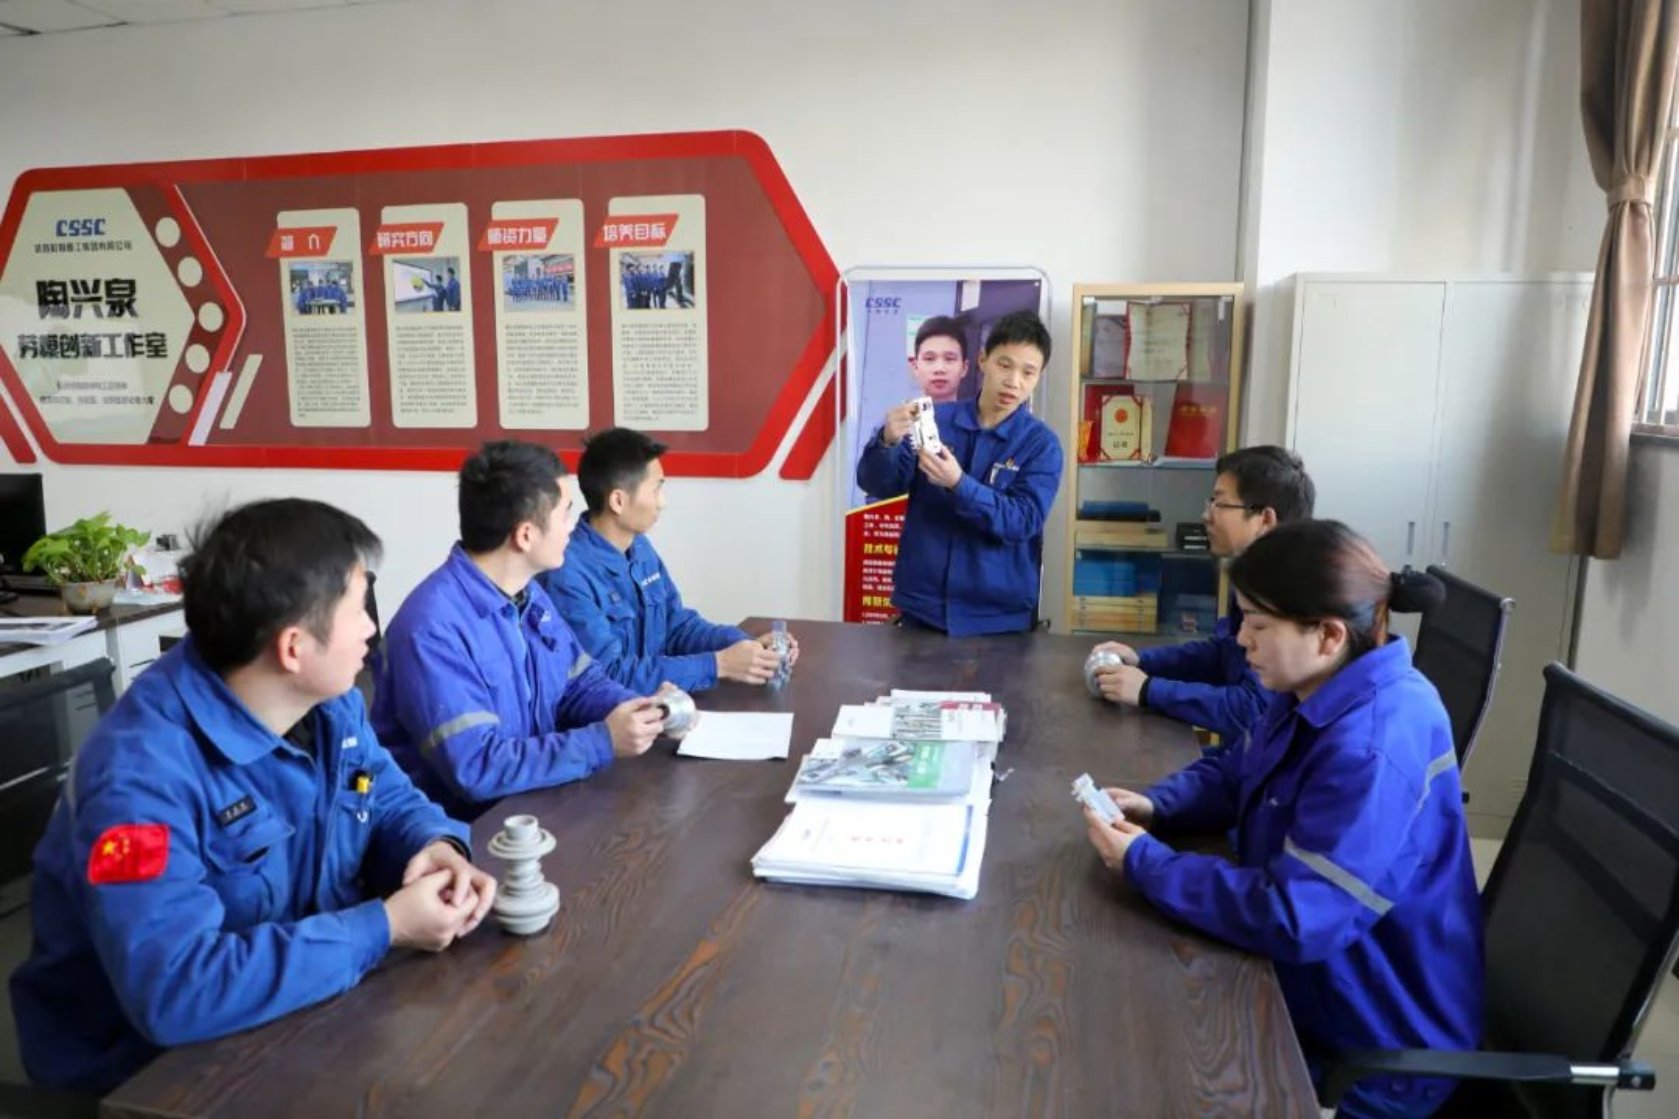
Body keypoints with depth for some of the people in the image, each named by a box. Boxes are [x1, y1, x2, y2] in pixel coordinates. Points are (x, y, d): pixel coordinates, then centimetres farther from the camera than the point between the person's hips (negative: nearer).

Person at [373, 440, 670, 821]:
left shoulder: (530, 593, 3)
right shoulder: (434, 626, -24)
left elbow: (580, 682, 11)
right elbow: (474, 767, -28)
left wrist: (643, 708, -9)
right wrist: (603, 743, -25)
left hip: (535, 803, 7)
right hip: (463, 825, -7)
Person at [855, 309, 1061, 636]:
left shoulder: (1041, 444, -4)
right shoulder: (935, 419, -1)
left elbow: (1023, 521, -15)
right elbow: (878, 485, -4)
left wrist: (959, 484, -29)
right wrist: (887, 442, -25)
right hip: (922, 606, 1)